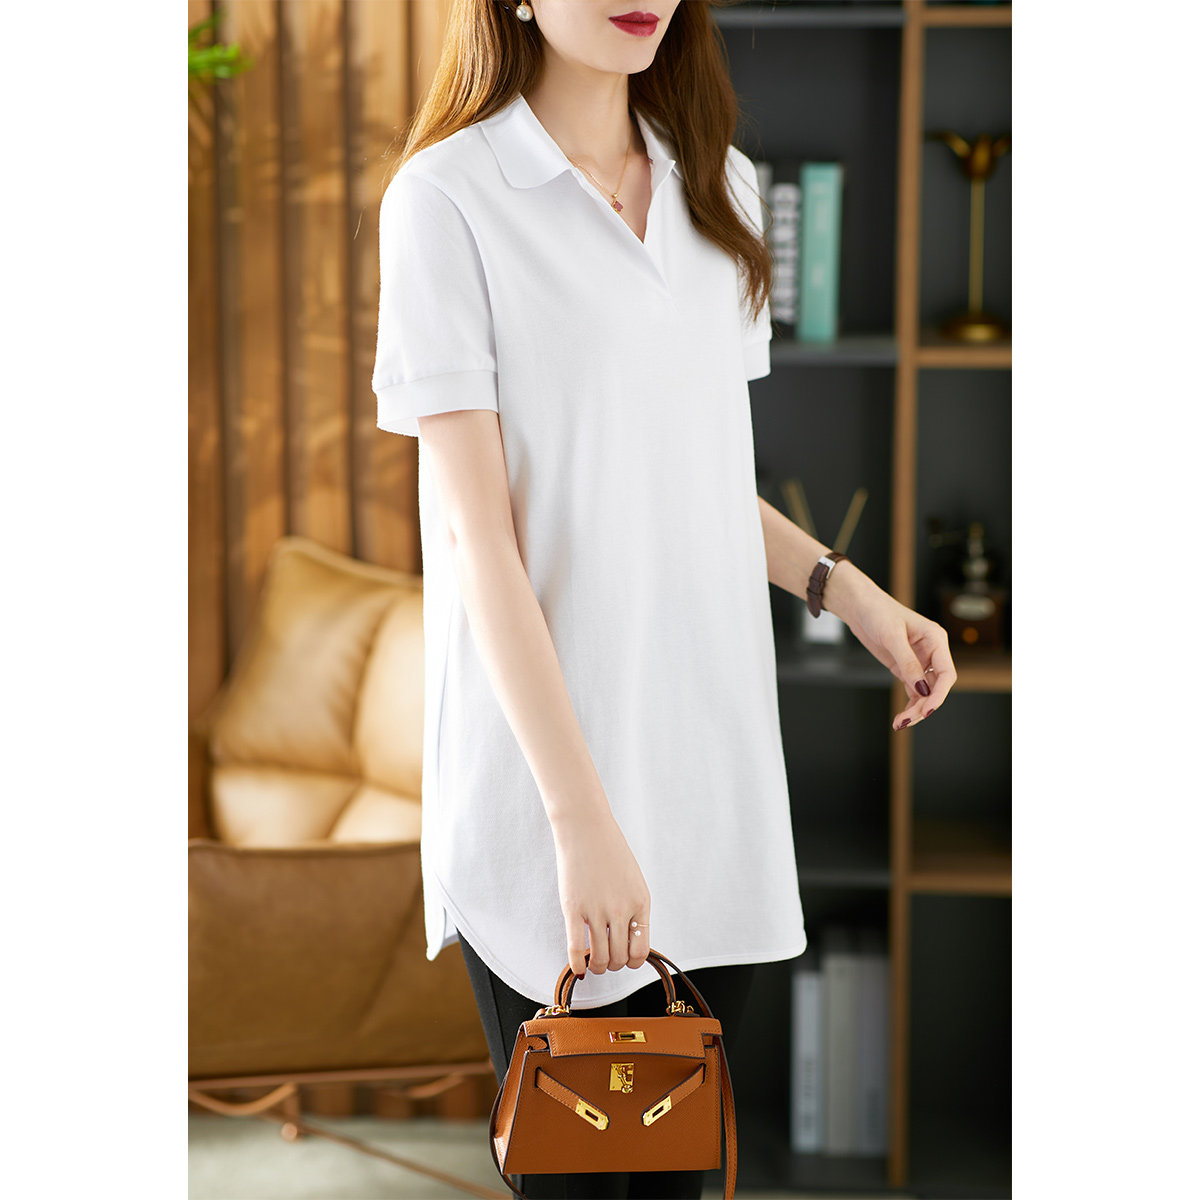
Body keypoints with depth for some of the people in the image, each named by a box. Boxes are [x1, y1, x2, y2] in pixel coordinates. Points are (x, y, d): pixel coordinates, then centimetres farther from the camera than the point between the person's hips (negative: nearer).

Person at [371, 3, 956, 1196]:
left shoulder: (716, 189, 11)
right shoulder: (447, 199, -9)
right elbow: (477, 529, -14)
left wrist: (841, 583, 2)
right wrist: (580, 817, -20)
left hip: (711, 763, 6)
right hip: (546, 763, -5)